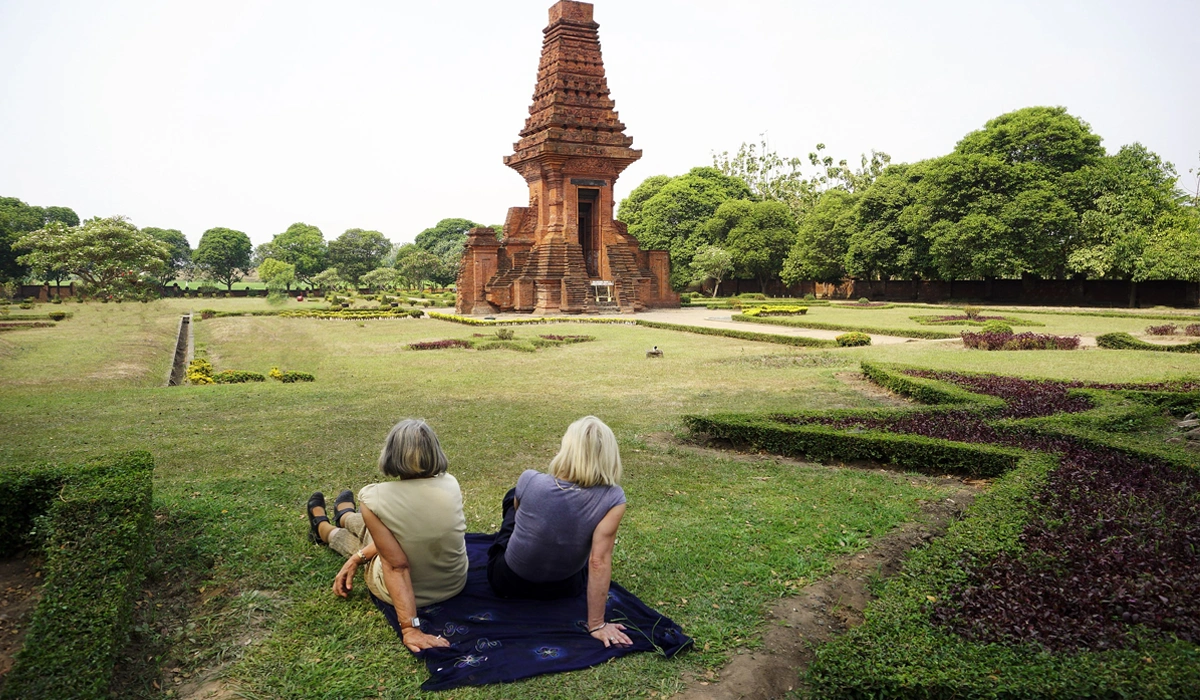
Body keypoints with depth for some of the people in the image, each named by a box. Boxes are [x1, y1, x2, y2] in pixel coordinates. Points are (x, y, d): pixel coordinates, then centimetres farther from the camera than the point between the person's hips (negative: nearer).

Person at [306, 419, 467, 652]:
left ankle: (323, 529, 65)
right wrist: (358, 558, -1)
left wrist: (410, 628, -30)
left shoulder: (375, 498, -27)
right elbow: (406, 528, -5)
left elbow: (397, 565, -29)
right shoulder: (450, 484, -14)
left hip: (405, 593, -4)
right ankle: (345, 518, 70)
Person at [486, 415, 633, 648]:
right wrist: (597, 624, -20)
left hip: (508, 583, 0)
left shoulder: (530, 481, -23)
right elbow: (599, 562, -28)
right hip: (564, 590, 0)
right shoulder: (613, 499, -27)